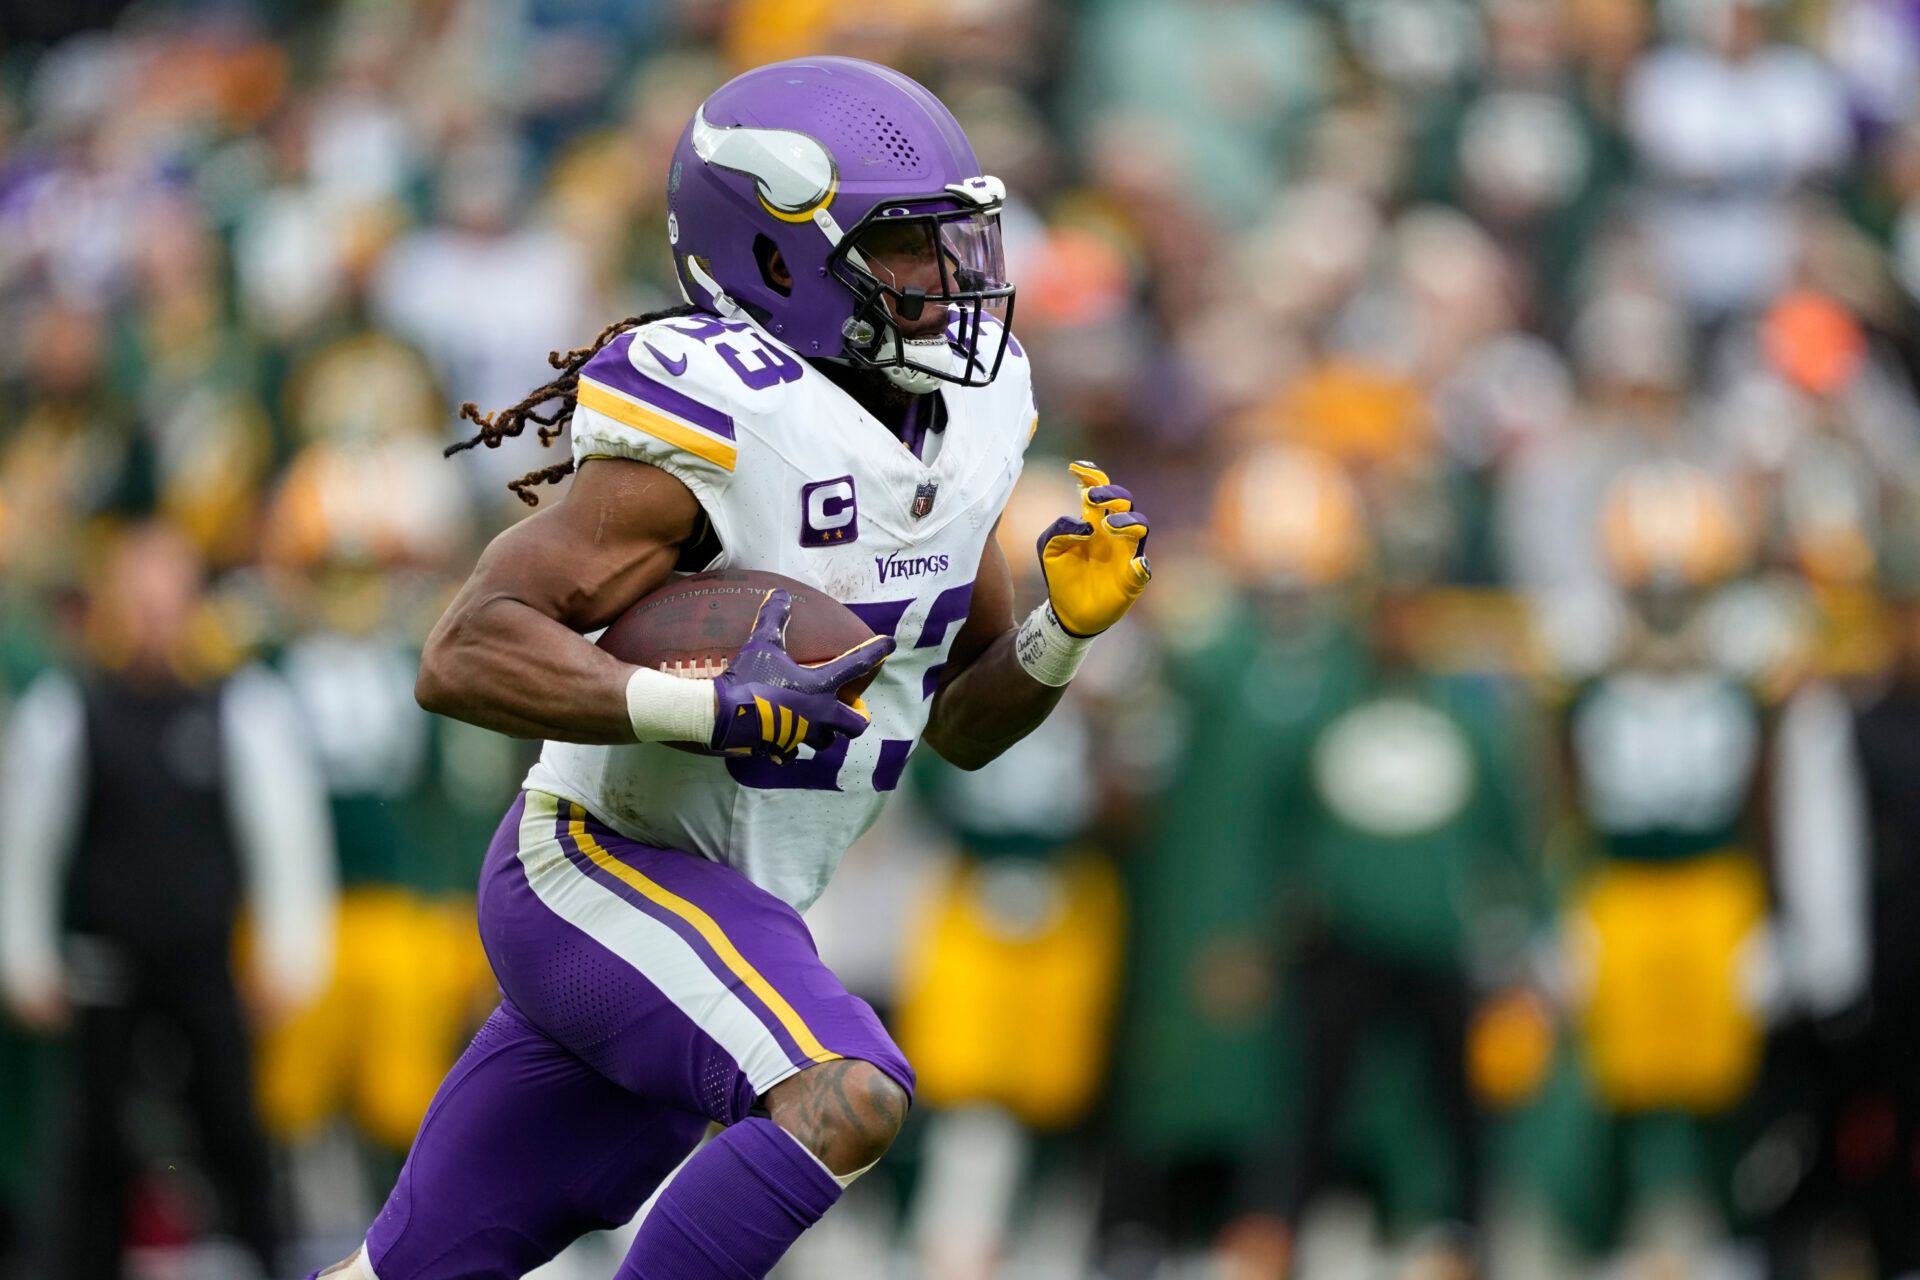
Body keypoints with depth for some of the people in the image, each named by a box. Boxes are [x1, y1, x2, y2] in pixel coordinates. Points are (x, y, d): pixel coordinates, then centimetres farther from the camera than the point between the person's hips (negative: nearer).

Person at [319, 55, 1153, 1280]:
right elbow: (466, 655, -23)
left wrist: (1065, 628, -6)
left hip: (725, 915, 8)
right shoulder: (718, 425, -20)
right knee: (845, 1099, -30)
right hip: (601, 868, -8)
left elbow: (962, 723, 14)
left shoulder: (960, 415, 6)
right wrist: (708, 704, -33)